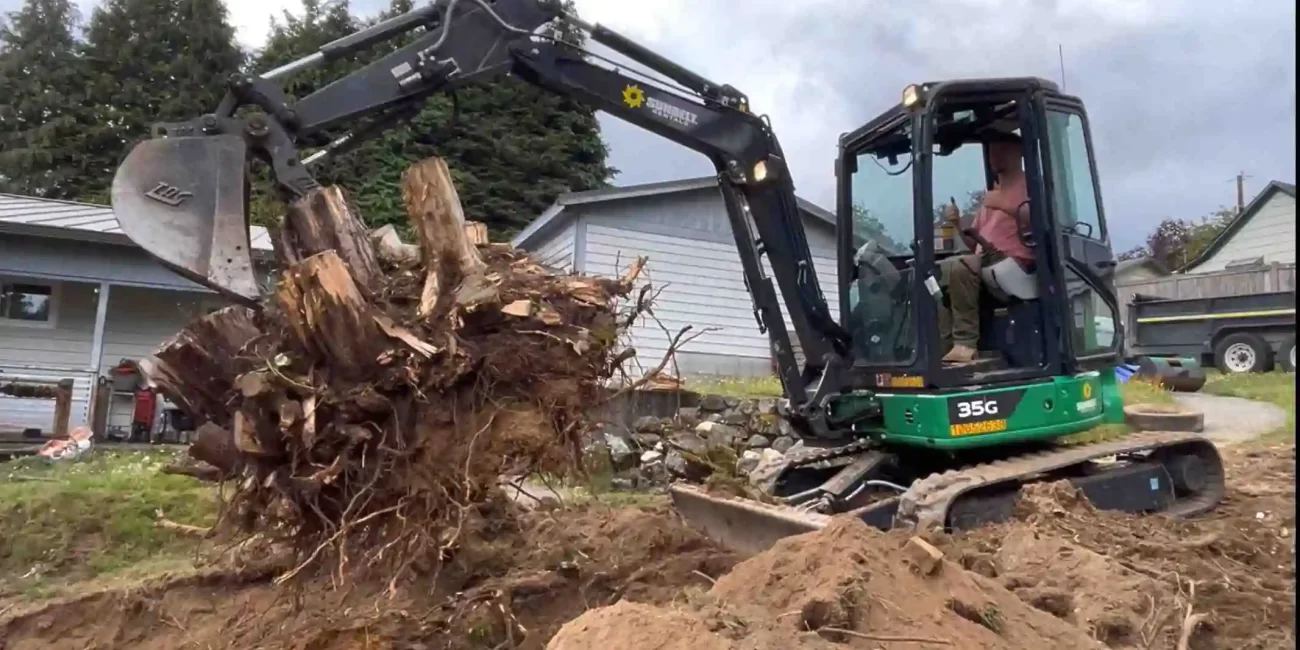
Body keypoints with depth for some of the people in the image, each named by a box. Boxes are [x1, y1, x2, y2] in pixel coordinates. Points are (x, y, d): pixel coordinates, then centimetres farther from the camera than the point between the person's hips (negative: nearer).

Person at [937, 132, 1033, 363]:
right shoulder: (991, 195, 30)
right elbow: (975, 243, 27)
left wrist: (1004, 205, -17)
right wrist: (958, 224, 8)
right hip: (985, 263, 8)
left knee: (956, 267, -34)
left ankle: (965, 344, -32)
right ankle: (946, 345, -19)